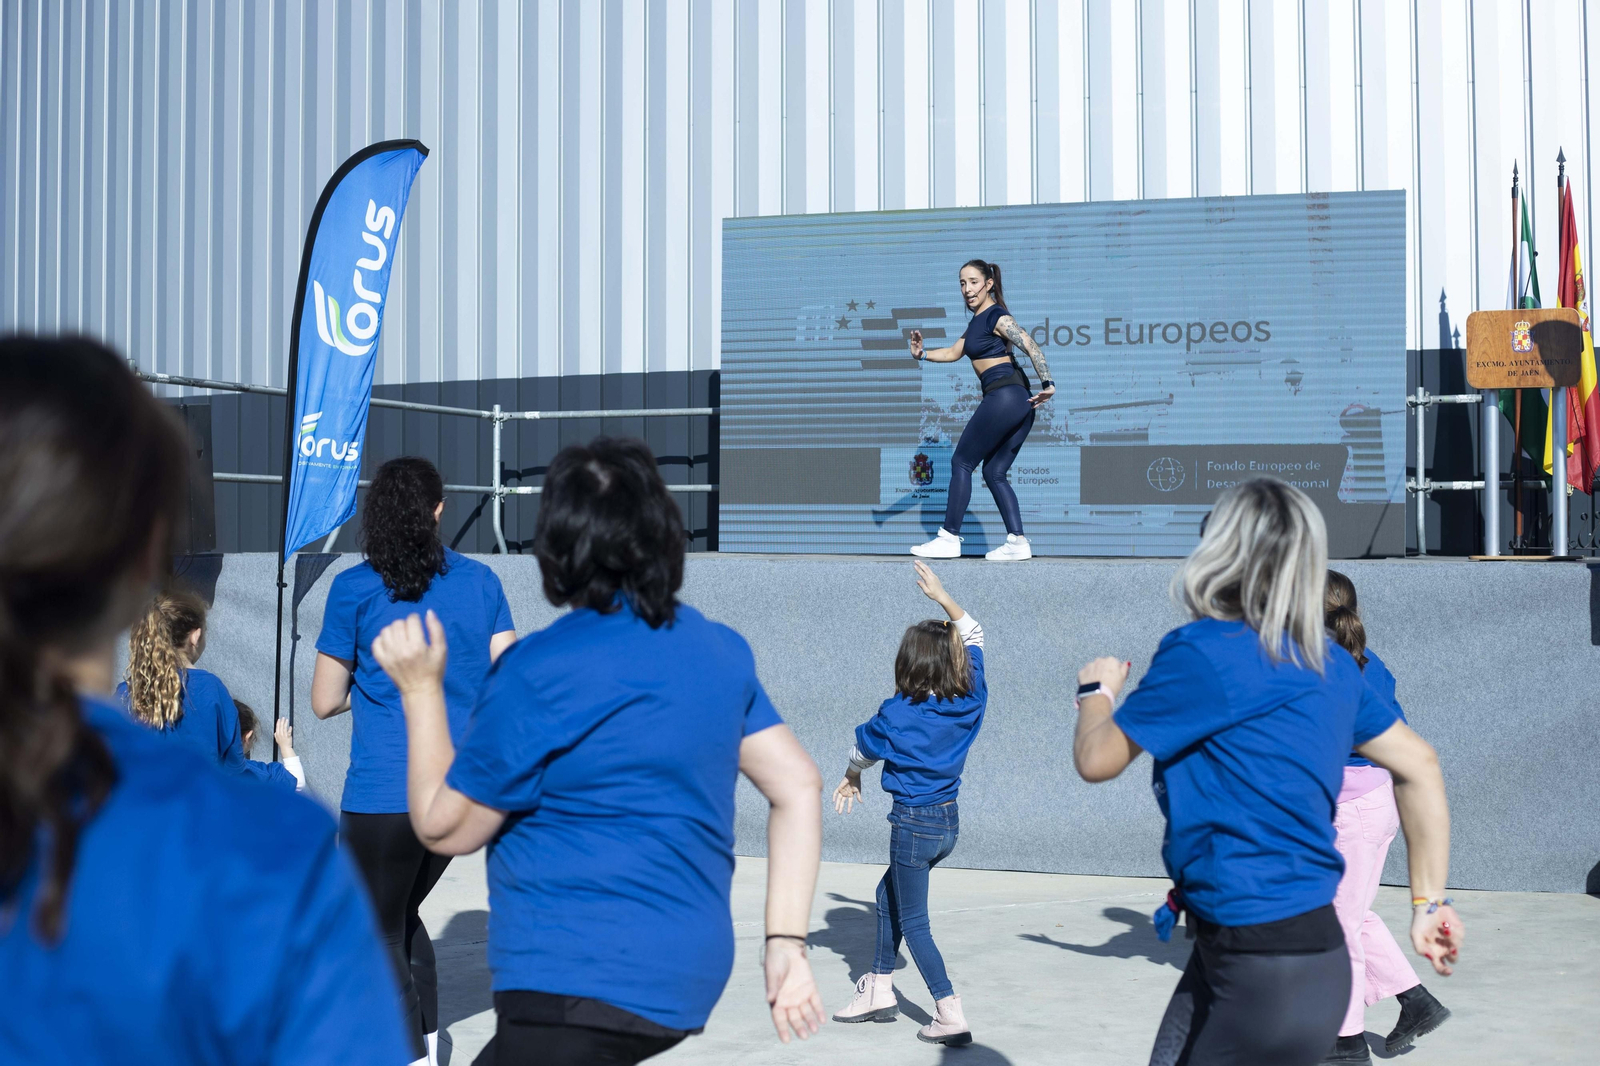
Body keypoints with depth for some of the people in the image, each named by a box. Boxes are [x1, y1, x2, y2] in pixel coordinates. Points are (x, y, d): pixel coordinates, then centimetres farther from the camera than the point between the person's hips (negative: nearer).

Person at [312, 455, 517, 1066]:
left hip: (385, 794, -5)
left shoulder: (355, 588, -6)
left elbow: (325, 701, -1)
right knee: (403, 915, 24)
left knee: (380, 932, 9)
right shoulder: (481, 581, 4)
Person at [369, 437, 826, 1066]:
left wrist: (421, 690, 6)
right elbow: (798, 787, 7)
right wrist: (786, 941, 7)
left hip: (581, 993, -8)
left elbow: (445, 829, -4)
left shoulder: (538, 672, -14)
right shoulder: (720, 649, 7)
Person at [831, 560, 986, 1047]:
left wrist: (852, 777, 25)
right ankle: (879, 989, 32)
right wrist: (940, 594, 17)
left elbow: (864, 746, 5)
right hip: (950, 820, 7)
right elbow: (973, 634, 13)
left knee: (913, 922, 3)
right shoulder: (969, 699, -3)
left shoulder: (899, 712, -16)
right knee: (889, 895, 24)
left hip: (914, 822, -7)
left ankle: (951, 1017, -4)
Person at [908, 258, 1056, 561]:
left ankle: (949, 538, 2)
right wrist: (922, 354, 6)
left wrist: (1047, 384, -25)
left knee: (961, 463, 0)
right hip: (1020, 404, 10)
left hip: (1003, 397, -10)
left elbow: (1031, 346, -17)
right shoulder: (978, 320, 21)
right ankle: (1017, 542, 3)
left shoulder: (996, 317, -7)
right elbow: (954, 353, 22)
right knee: (994, 473, 11)